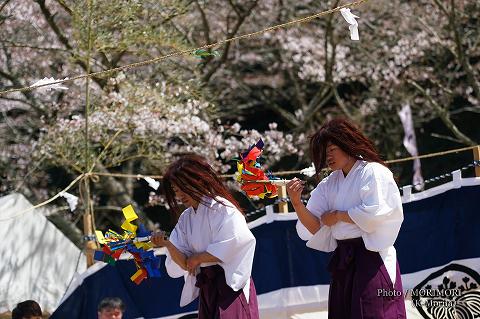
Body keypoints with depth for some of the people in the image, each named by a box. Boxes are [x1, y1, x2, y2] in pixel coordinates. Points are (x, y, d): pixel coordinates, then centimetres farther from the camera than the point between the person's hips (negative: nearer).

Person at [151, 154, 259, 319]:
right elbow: (186, 264, 5)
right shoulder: (186, 218, 12)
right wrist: (167, 244, -13)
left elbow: (231, 246, -19)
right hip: (206, 289, 7)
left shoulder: (221, 208, -7)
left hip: (230, 283, -7)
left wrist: (198, 258, -8)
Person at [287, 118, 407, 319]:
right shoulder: (329, 184, 14)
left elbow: (374, 213, -18)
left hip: (371, 257, -7)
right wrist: (297, 203, -9)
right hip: (342, 261, 7)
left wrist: (337, 216, -5)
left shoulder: (373, 172, -5)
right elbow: (316, 228, 7)